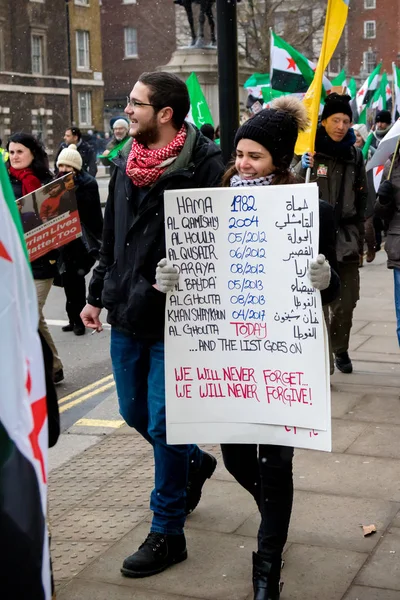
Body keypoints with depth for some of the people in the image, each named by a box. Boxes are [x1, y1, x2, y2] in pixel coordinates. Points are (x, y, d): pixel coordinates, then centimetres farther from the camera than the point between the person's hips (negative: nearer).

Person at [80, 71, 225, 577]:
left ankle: (167, 533, 17)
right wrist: (97, 294, 15)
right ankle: (194, 462, 47)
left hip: (174, 319, -7)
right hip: (127, 313, 7)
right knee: (135, 413, 19)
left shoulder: (203, 166, -14)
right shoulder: (126, 161, 8)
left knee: (163, 425, 0)